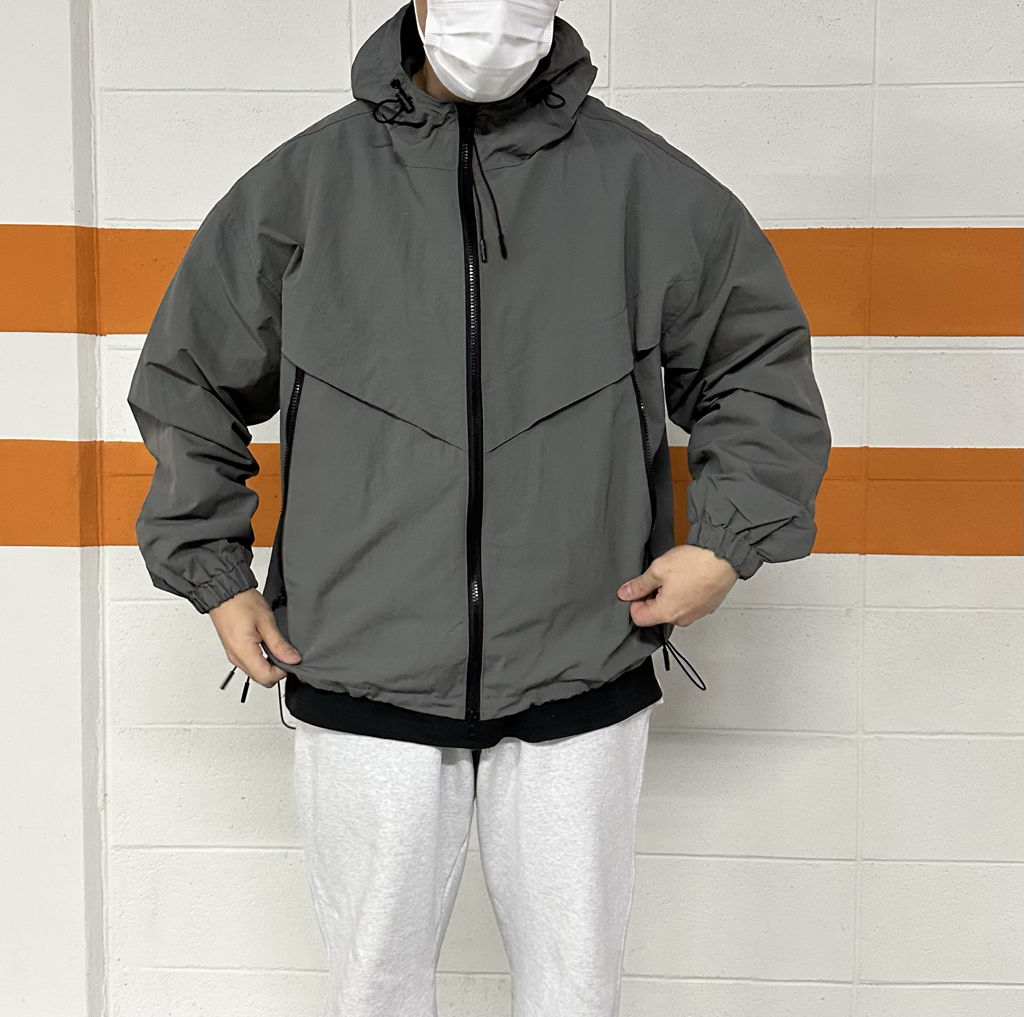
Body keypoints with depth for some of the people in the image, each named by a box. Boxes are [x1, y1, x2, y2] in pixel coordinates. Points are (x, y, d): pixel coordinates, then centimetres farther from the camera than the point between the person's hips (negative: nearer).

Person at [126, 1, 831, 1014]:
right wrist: (215, 574, 6)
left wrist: (725, 540, -2)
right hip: (362, 679, 0)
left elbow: (762, 366, 10)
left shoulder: (646, 184, 1)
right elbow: (185, 381, 11)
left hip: (581, 680, 0)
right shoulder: (305, 183, 1)